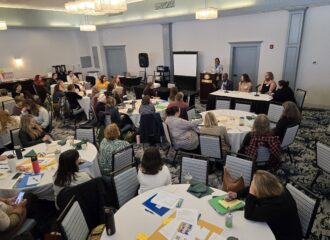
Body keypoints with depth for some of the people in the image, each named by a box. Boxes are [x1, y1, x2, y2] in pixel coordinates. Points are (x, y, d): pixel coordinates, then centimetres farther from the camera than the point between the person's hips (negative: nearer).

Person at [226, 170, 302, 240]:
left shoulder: (277, 205, -39)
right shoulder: (275, 188, -17)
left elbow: (248, 215, -31)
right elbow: (250, 188, 2)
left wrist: (251, 193, -33)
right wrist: (236, 195, -9)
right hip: (275, 226, 7)